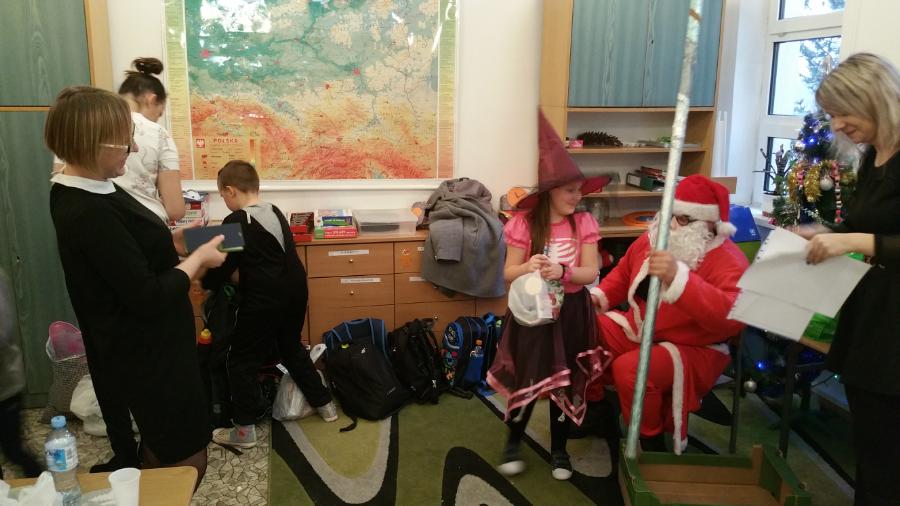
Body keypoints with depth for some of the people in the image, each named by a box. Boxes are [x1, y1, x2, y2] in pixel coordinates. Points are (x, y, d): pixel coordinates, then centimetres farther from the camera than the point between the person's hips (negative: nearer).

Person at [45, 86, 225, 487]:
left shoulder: (79, 190, 2)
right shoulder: (89, 213, -29)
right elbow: (148, 297, -27)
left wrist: (171, 241, 3)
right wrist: (198, 259, -14)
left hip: (140, 347, 10)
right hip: (146, 356, -10)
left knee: (157, 456, 25)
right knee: (187, 461, 6)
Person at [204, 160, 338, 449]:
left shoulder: (236, 222, -14)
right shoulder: (275, 212, 9)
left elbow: (222, 267, -11)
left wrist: (207, 282, 10)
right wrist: (238, 275, 18)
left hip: (263, 302, -8)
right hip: (295, 294, 8)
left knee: (241, 363, 7)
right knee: (293, 350, 25)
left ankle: (245, 430, 11)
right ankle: (324, 404, 32)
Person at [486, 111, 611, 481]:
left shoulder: (584, 224, -4)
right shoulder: (525, 225, -9)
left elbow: (590, 272, -7)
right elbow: (508, 273, -7)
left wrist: (563, 272, -25)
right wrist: (528, 267, -28)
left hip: (571, 312, 2)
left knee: (566, 382, 11)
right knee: (526, 379, 3)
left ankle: (559, 448, 29)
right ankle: (513, 442, 27)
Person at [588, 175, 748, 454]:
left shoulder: (728, 261, -20)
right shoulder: (653, 239, 1)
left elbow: (731, 316, -41)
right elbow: (623, 273, 21)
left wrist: (678, 277, -49)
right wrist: (599, 296, 3)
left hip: (691, 349, -7)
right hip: (636, 330, 7)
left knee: (629, 369, -34)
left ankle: (652, 444, -5)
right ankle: (595, 405, 17)